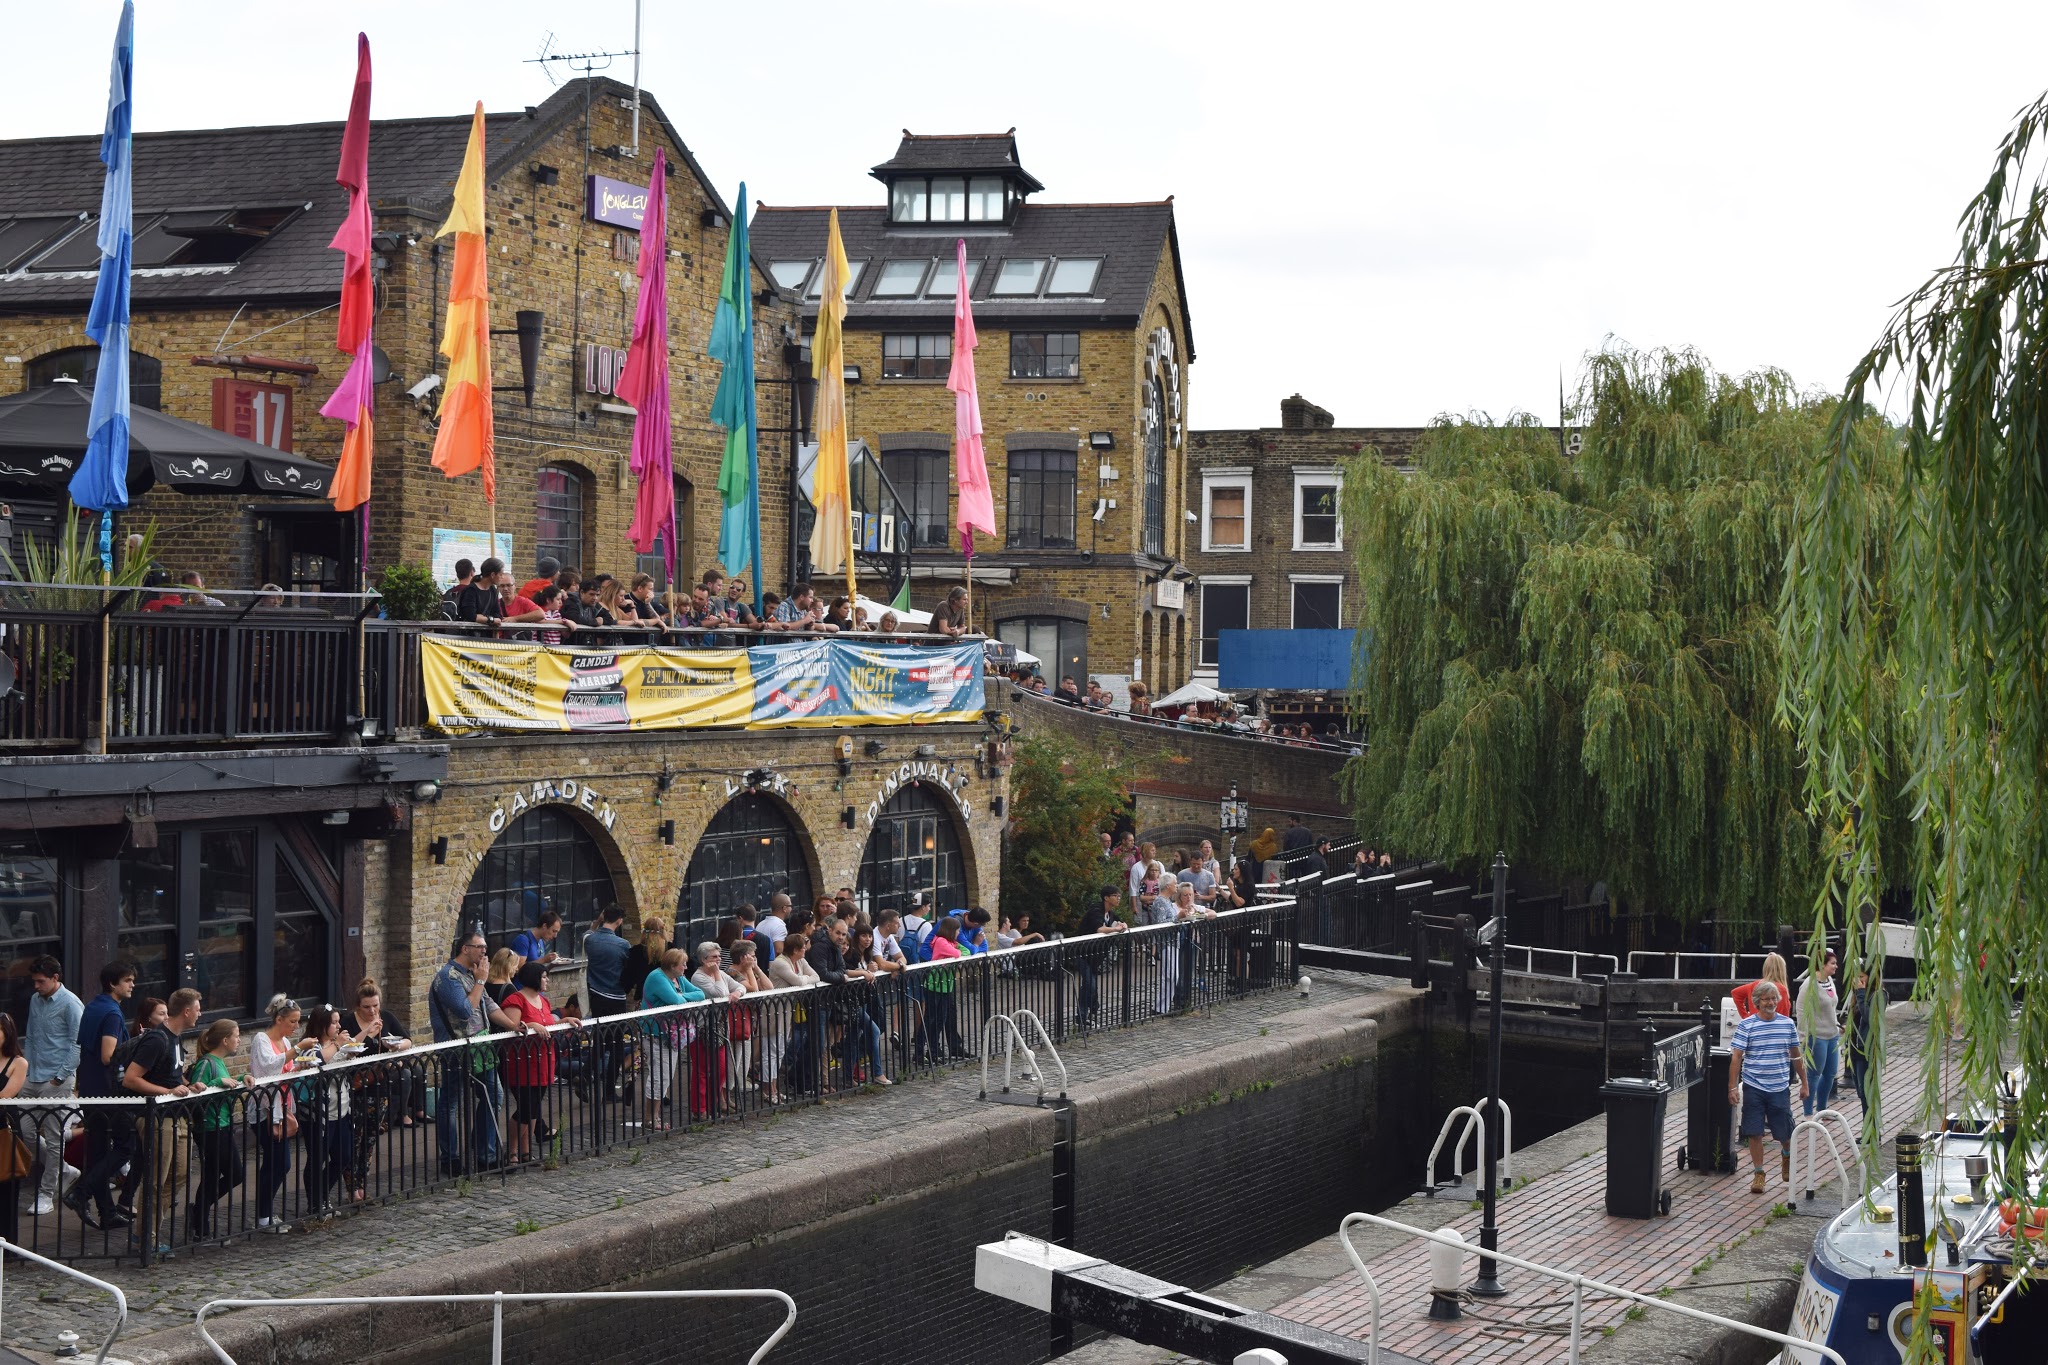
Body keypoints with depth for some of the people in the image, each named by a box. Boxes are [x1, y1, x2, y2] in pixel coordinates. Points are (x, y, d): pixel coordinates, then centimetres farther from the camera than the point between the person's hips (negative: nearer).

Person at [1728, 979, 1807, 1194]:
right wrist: (1733, 1088, -11)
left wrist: (1804, 1083, 13)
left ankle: (1786, 1154, 41)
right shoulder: (1746, 1026, -5)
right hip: (1753, 1089, -2)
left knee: (1785, 1133, 8)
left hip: (1779, 1088, 2)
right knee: (1755, 1134, -1)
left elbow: (1796, 1056, 12)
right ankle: (1758, 1173, 12)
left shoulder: (1788, 1024, 3)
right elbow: (1736, 1058, -6)